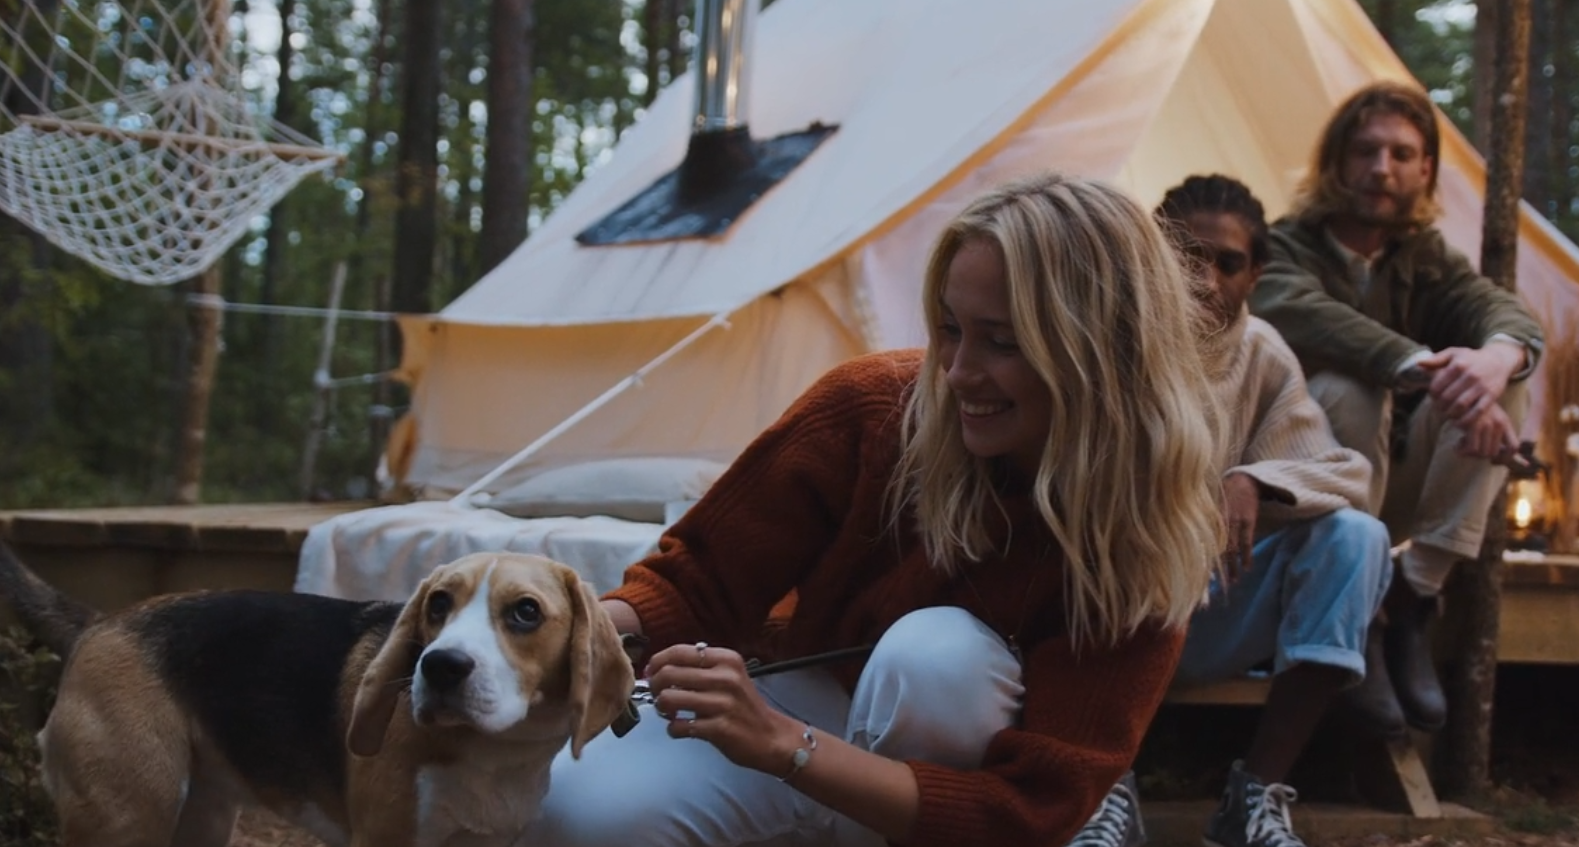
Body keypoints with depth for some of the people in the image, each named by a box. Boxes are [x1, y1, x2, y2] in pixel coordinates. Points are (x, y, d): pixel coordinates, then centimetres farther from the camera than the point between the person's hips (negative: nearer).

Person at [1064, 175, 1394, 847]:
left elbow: (1349, 475, -10)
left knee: (1355, 536, -21)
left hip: (1209, 621, 3)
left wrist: (1252, 482, -30)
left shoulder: (1263, 357, -4)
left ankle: (1258, 791, -20)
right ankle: (1107, 784, -26)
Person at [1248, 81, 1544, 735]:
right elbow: (1302, 315, -34)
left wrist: (1496, 357, -41)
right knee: (1347, 390, -35)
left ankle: (1415, 597, -16)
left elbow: (1507, 312, -14)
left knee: (1506, 380, -18)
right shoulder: (1287, 248, -9)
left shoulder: (1427, 259, 7)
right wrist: (1420, 366, -50)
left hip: (1394, 488, 5)